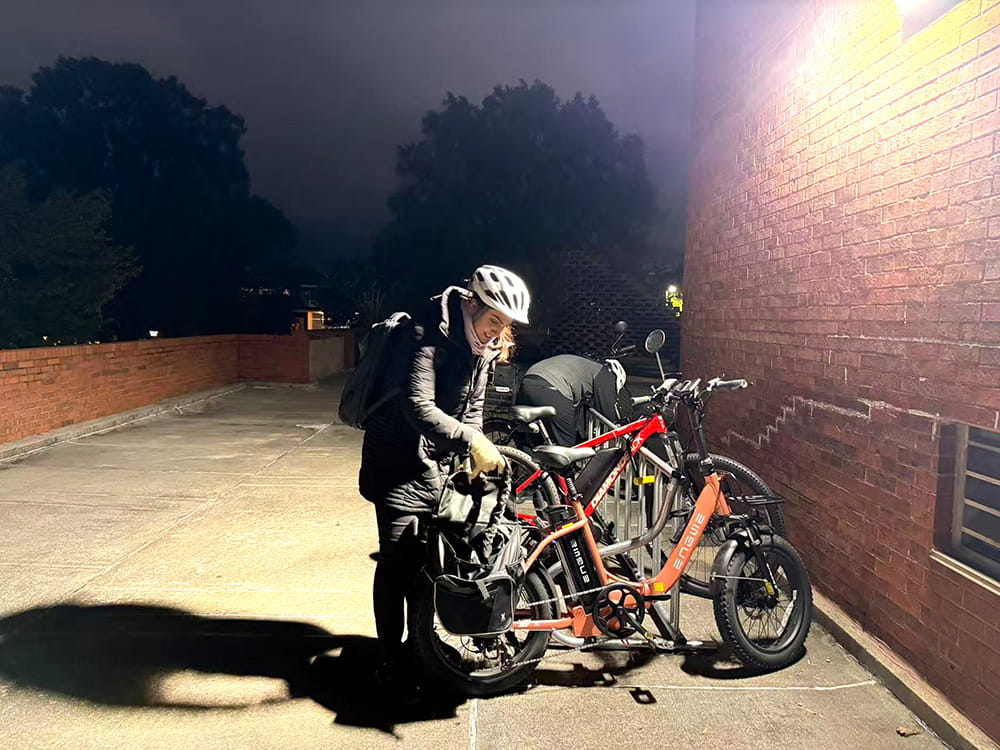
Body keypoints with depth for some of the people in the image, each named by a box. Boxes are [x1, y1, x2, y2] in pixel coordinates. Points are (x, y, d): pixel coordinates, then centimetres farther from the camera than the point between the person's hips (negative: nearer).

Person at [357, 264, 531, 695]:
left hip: (439, 465, 8)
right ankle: (391, 663, 12)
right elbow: (418, 408, -31)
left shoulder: (480, 347, 5)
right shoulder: (426, 336, -22)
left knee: (429, 558, 15)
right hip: (400, 465, -8)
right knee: (397, 565, -3)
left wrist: (475, 462, -1)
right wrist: (472, 441, -35)